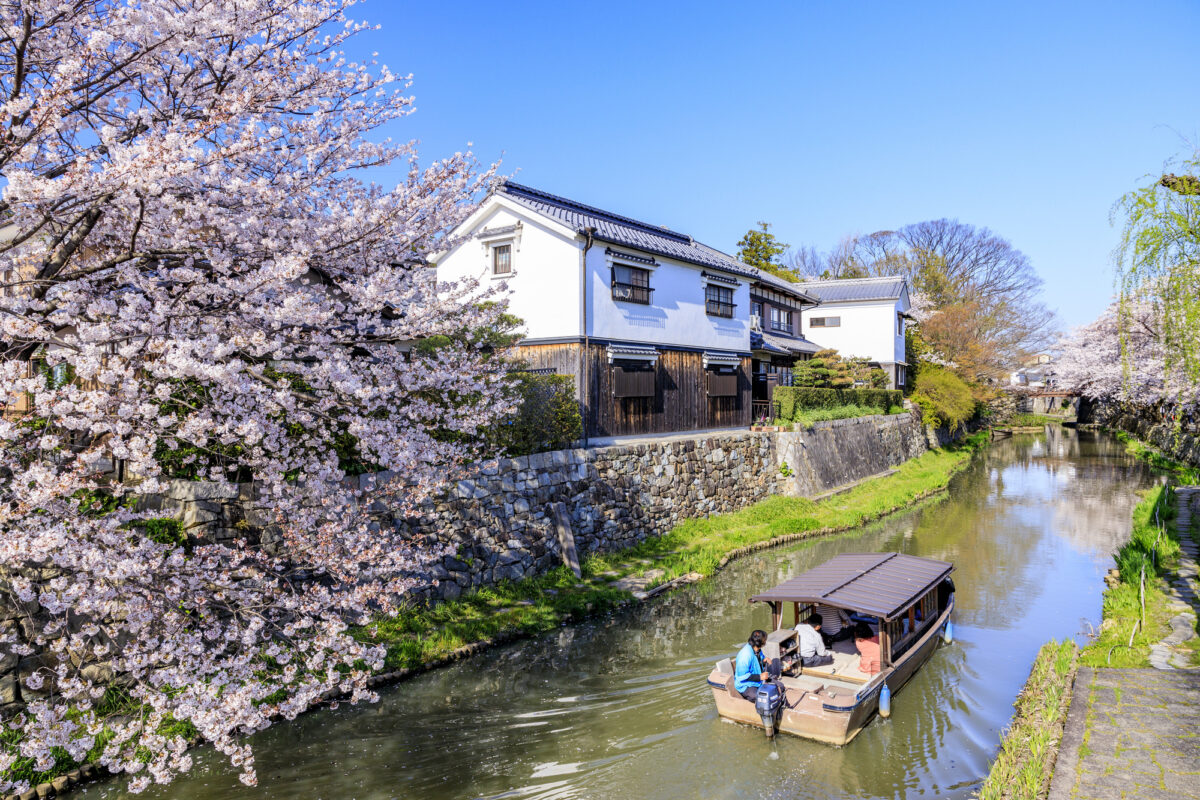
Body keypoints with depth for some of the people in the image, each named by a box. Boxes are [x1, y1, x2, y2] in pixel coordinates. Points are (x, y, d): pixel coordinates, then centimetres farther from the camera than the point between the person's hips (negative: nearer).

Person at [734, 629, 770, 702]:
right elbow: (742, 676, -26)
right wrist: (759, 677, -26)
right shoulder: (746, 655, -28)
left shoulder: (757, 650, 0)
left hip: (758, 682, 9)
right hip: (746, 686, -9)